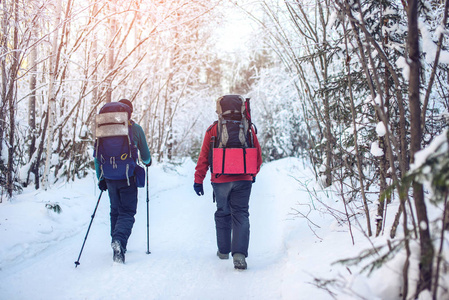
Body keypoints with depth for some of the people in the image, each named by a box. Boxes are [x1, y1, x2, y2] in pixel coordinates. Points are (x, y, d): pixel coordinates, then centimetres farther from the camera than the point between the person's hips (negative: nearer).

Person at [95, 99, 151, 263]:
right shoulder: (136, 129, -4)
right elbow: (145, 154, 3)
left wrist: (100, 178, 13)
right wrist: (147, 162, 26)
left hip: (110, 177, 3)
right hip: (128, 177, -3)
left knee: (115, 210, 19)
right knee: (127, 212, -1)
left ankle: (117, 243, 22)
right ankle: (119, 240, -25)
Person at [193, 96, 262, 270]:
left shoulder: (213, 130, -1)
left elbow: (204, 157, -2)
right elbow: (258, 154, 11)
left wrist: (198, 180, 3)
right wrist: (253, 174, 27)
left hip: (220, 180, 0)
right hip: (243, 179, 0)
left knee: (223, 213, 16)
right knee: (241, 214, 1)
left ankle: (223, 250, 27)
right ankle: (239, 254, -14)